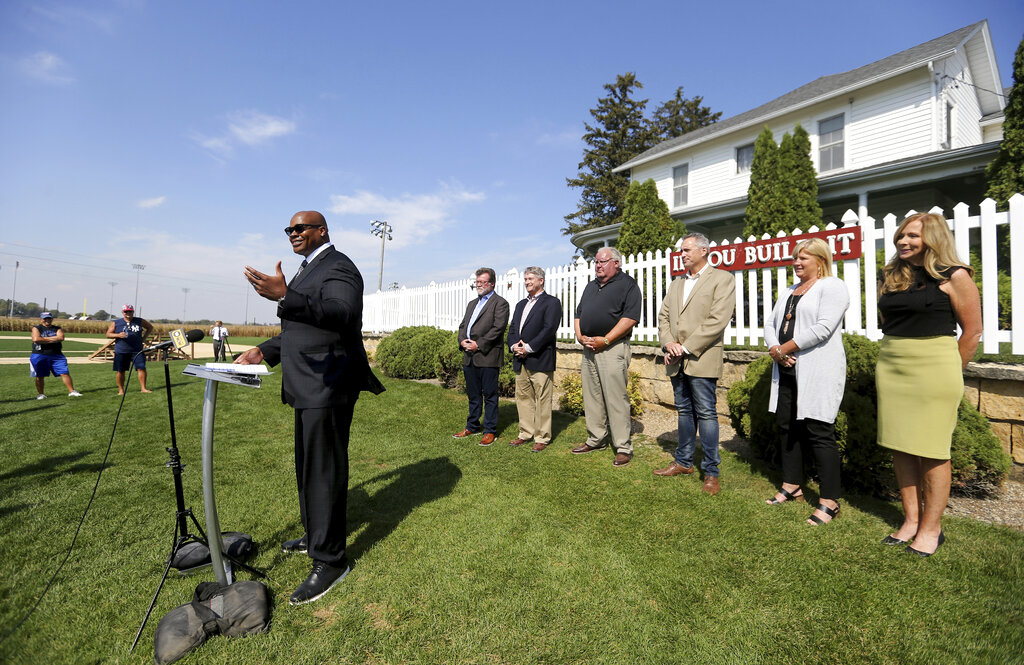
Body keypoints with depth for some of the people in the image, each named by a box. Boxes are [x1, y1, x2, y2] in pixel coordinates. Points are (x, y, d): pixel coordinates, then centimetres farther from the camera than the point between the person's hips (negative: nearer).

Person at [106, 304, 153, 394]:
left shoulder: (140, 321, 5)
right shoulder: (116, 323, 5)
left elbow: (150, 327, 19)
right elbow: (108, 334, 6)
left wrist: (144, 338, 9)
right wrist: (118, 335, -15)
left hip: (137, 351, 0)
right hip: (121, 351, 0)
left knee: (141, 368, -8)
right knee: (120, 371, 5)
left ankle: (143, 388, -2)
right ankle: (121, 390, 18)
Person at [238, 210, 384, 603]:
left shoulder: (338, 267, -11)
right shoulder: (309, 270, 20)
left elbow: (342, 314, -31)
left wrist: (285, 297, -42)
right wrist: (263, 351, 13)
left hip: (328, 388, -11)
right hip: (310, 388, 11)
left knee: (324, 470, -3)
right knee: (309, 466, 21)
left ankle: (330, 560, 11)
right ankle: (315, 535, 39)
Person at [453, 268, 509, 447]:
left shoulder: (500, 303, -3)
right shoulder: (472, 303, 22)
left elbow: (498, 328, -14)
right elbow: (463, 325, 19)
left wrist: (479, 344, -17)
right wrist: (462, 340, -1)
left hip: (488, 356, -7)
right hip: (469, 357, 7)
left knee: (490, 395, 1)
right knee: (473, 394, 16)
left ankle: (490, 431, 11)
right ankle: (472, 426, 29)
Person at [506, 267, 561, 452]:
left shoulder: (551, 302, -2)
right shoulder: (521, 304, 22)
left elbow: (549, 329, -13)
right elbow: (512, 329, 18)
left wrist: (529, 347, -15)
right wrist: (514, 345, -2)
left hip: (540, 360, -7)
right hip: (520, 361, 7)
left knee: (542, 400, -1)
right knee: (523, 398, 12)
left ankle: (542, 437, 11)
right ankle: (526, 433, 24)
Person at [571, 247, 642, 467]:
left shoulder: (628, 284, -1)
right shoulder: (591, 286, 22)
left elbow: (630, 317, -13)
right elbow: (579, 314, 22)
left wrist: (605, 339, -17)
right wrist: (580, 336, 3)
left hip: (612, 348, -7)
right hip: (588, 348, 8)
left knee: (616, 398, -6)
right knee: (591, 397, 11)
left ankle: (623, 447, 4)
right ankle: (596, 440, 23)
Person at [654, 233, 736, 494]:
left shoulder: (721, 279, -2)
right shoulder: (676, 284, 19)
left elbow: (718, 320, -13)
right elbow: (663, 316, 13)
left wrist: (687, 348, -16)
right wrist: (668, 343, -6)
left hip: (702, 359, -6)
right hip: (676, 361, 6)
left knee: (706, 414, -1)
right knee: (684, 411, 15)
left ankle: (711, 471, 11)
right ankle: (683, 462, 26)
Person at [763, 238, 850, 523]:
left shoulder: (832, 286, -4)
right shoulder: (788, 291, 21)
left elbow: (823, 328, -16)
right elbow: (771, 324, 14)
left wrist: (783, 349, -12)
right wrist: (776, 350, -5)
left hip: (817, 371, -8)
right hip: (786, 371, 8)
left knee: (819, 433, -5)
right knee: (787, 428, 11)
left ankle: (829, 502, 5)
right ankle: (792, 486, 25)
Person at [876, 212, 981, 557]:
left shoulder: (954, 276, -3)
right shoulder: (892, 276, 12)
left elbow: (972, 331, -1)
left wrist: (950, 373, 2)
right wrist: (886, 363, 14)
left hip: (933, 368, -5)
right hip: (891, 369, 5)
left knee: (931, 451, 1)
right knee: (900, 447, 8)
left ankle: (932, 528, 14)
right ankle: (911, 520, 20)